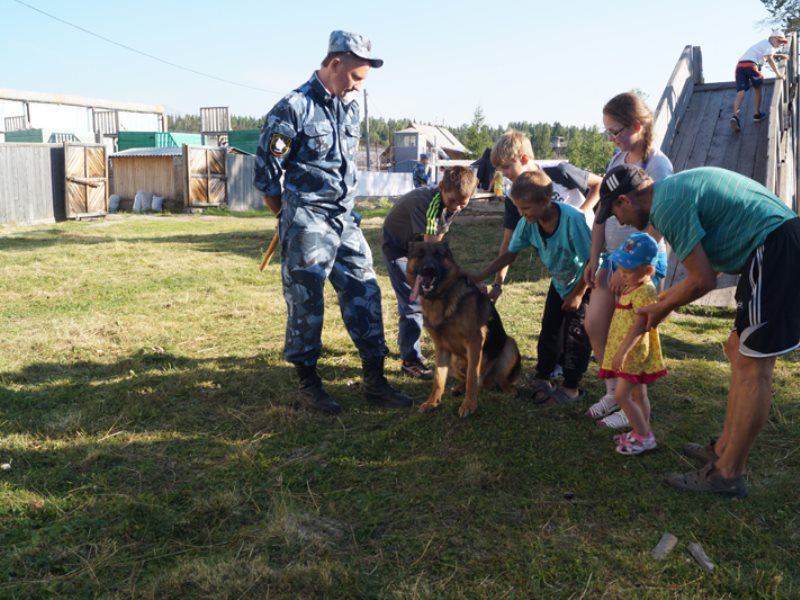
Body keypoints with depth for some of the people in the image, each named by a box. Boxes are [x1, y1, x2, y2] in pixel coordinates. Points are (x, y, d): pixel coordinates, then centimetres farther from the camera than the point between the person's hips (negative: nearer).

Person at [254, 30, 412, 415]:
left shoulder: (350, 109, 10)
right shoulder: (293, 108, -12)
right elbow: (266, 172, -9)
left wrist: (346, 209, 17)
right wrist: (291, 218, 1)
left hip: (345, 220, 7)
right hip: (307, 224, -7)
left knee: (364, 294, 4)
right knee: (306, 304, 1)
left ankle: (374, 382, 12)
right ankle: (308, 384, 15)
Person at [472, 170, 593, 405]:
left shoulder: (572, 219, -36)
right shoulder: (527, 223, -18)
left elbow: (590, 260, -26)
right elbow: (510, 253, -5)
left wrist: (577, 294, -18)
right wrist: (479, 277, -11)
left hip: (584, 283, -6)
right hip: (559, 282, 6)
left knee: (575, 334, -4)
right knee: (548, 330, 7)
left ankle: (571, 388, 9)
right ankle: (542, 380, 21)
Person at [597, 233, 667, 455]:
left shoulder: (645, 292, -21)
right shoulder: (631, 287, 10)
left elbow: (639, 326, -26)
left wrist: (623, 351, -29)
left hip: (634, 354, -10)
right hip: (629, 354, 10)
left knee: (622, 395, -9)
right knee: (638, 394, 17)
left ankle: (644, 436, 1)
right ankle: (642, 432, 27)